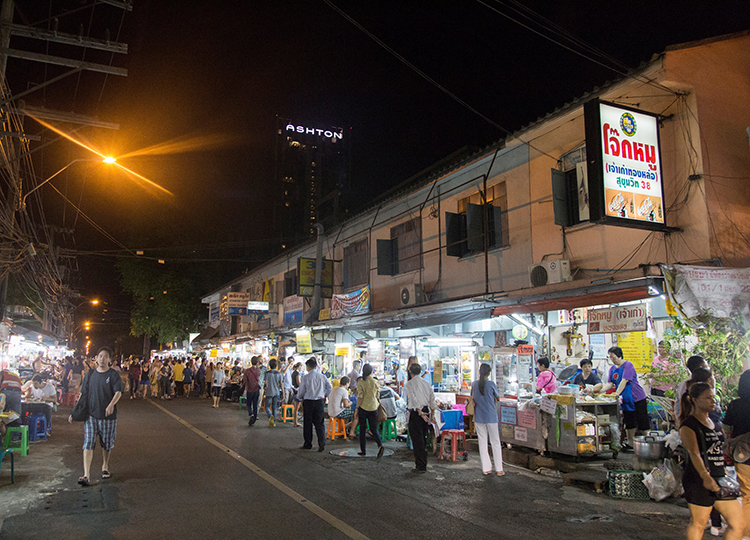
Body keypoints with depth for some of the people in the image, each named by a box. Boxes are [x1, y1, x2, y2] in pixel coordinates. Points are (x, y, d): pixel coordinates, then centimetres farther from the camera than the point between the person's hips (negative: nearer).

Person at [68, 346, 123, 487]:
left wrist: (111, 404, -32)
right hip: (91, 414, 2)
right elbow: (83, 394, 16)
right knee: (88, 444, -7)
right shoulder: (90, 374, 9)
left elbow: (118, 392, -13)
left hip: (108, 415, -2)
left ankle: (105, 468, 30)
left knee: (107, 444, 10)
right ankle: (86, 475, -7)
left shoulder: (113, 375, -2)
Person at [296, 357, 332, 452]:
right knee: (319, 423, 6)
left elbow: (301, 391, -2)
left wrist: (299, 398, 17)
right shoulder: (322, 376, 1)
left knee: (307, 423, 10)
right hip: (319, 401, 3)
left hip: (308, 401, -2)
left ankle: (308, 444, 17)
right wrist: (325, 395, 17)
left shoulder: (305, 377, -7)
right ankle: (322, 442, -9)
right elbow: (329, 386, 2)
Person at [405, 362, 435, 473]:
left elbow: (414, 399, -18)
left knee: (417, 440, 0)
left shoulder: (409, 383, -8)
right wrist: (432, 413, 19)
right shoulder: (426, 383, 9)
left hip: (416, 412, -6)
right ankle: (422, 464, 23)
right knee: (422, 438, 17)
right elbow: (432, 398, 11)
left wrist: (420, 412, -21)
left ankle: (421, 467, 3)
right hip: (426, 411, 6)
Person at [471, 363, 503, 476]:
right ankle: (499, 469, 11)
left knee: (482, 442, 10)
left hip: (478, 417, 3)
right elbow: (498, 397, 2)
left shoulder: (474, 384, -1)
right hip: (491, 417, -3)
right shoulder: (491, 384, -11)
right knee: (495, 442, 7)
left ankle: (486, 469, 12)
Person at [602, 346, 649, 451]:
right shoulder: (612, 369, 8)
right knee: (629, 423, 13)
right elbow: (610, 383, 2)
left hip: (637, 398, -7)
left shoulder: (628, 365, -15)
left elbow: (624, 381, -23)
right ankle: (630, 444, 22)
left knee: (642, 423, -1)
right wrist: (600, 390, -15)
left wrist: (617, 393, -29)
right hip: (625, 399, 7)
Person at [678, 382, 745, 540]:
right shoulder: (688, 424, -12)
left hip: (719, 479, 8)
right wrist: (705, 477, -38)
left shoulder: (712, 422, 14)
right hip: (699, 480, -8)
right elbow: (694, 453, -26)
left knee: (738, 524, 7)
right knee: (699, 523, 2)